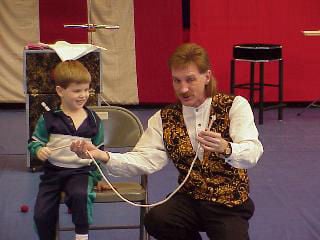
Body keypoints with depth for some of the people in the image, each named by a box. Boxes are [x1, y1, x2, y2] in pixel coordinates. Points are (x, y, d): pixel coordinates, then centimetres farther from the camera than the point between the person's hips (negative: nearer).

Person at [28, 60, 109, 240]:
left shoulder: (94, 120, 3)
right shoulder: (49, 118, -2)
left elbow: (99, 151, 14)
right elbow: (34, 141, 5)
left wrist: (98, 177, 16)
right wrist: (38, 150, -18)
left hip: (81, 171, -1)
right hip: (53, 171, 1)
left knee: (80, 194, -33)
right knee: (41, 215, -7)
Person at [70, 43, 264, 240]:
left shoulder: (235, 106, -5)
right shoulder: (165, 119, 5)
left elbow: (253, 153, -19)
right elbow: (145, 160, -8)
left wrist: (225, 148, -42)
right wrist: (103, 156, -25)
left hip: (231, 203, -2)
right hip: (190, 199, 3)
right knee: (155, 219, -26)